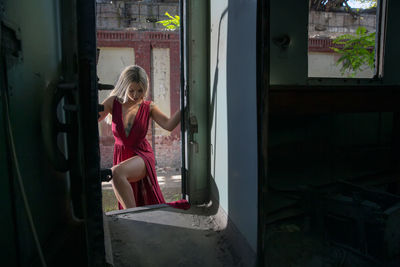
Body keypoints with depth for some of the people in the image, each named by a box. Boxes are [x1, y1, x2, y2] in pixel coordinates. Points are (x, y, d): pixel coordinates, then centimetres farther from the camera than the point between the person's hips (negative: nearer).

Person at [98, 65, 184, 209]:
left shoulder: (148, 107, -5)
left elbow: (169, 125, -19)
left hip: (142, 155, -3)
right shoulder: (113, 102, -4)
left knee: (116, 173, -33)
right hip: (121, 156, 4)